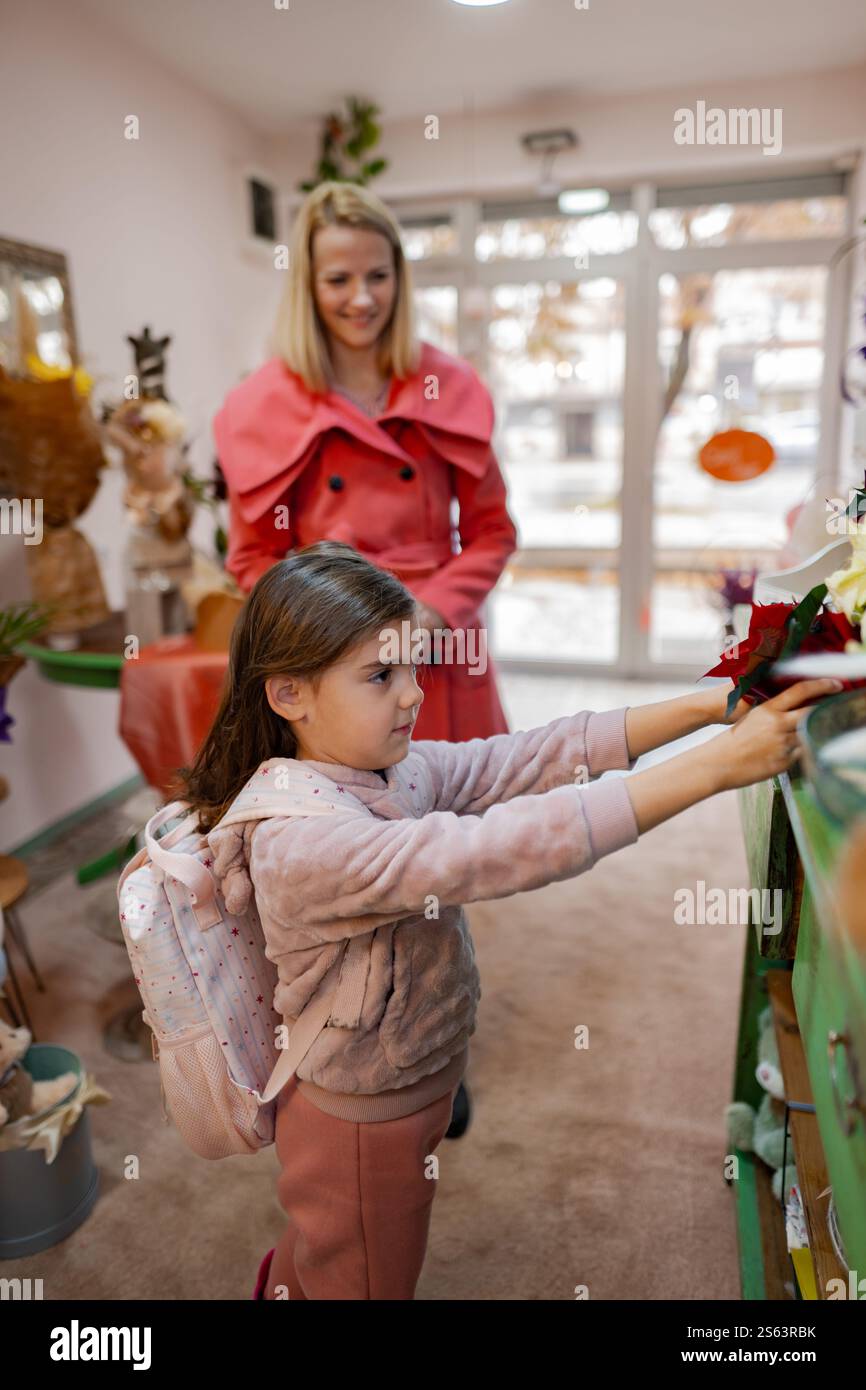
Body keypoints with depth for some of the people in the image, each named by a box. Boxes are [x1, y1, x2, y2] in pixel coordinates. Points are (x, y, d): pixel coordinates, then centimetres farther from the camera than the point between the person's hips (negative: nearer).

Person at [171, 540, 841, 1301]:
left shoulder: (394, 767, -11)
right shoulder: (301, 837, -36)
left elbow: (534, 756, -16)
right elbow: (497, 848, -45)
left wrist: (714, 707, -24)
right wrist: (719, 765, -42)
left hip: (412, 1085, 8)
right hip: (363, 1126, -7)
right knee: (368, 1279, 22)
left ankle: (282, 1280, 62)